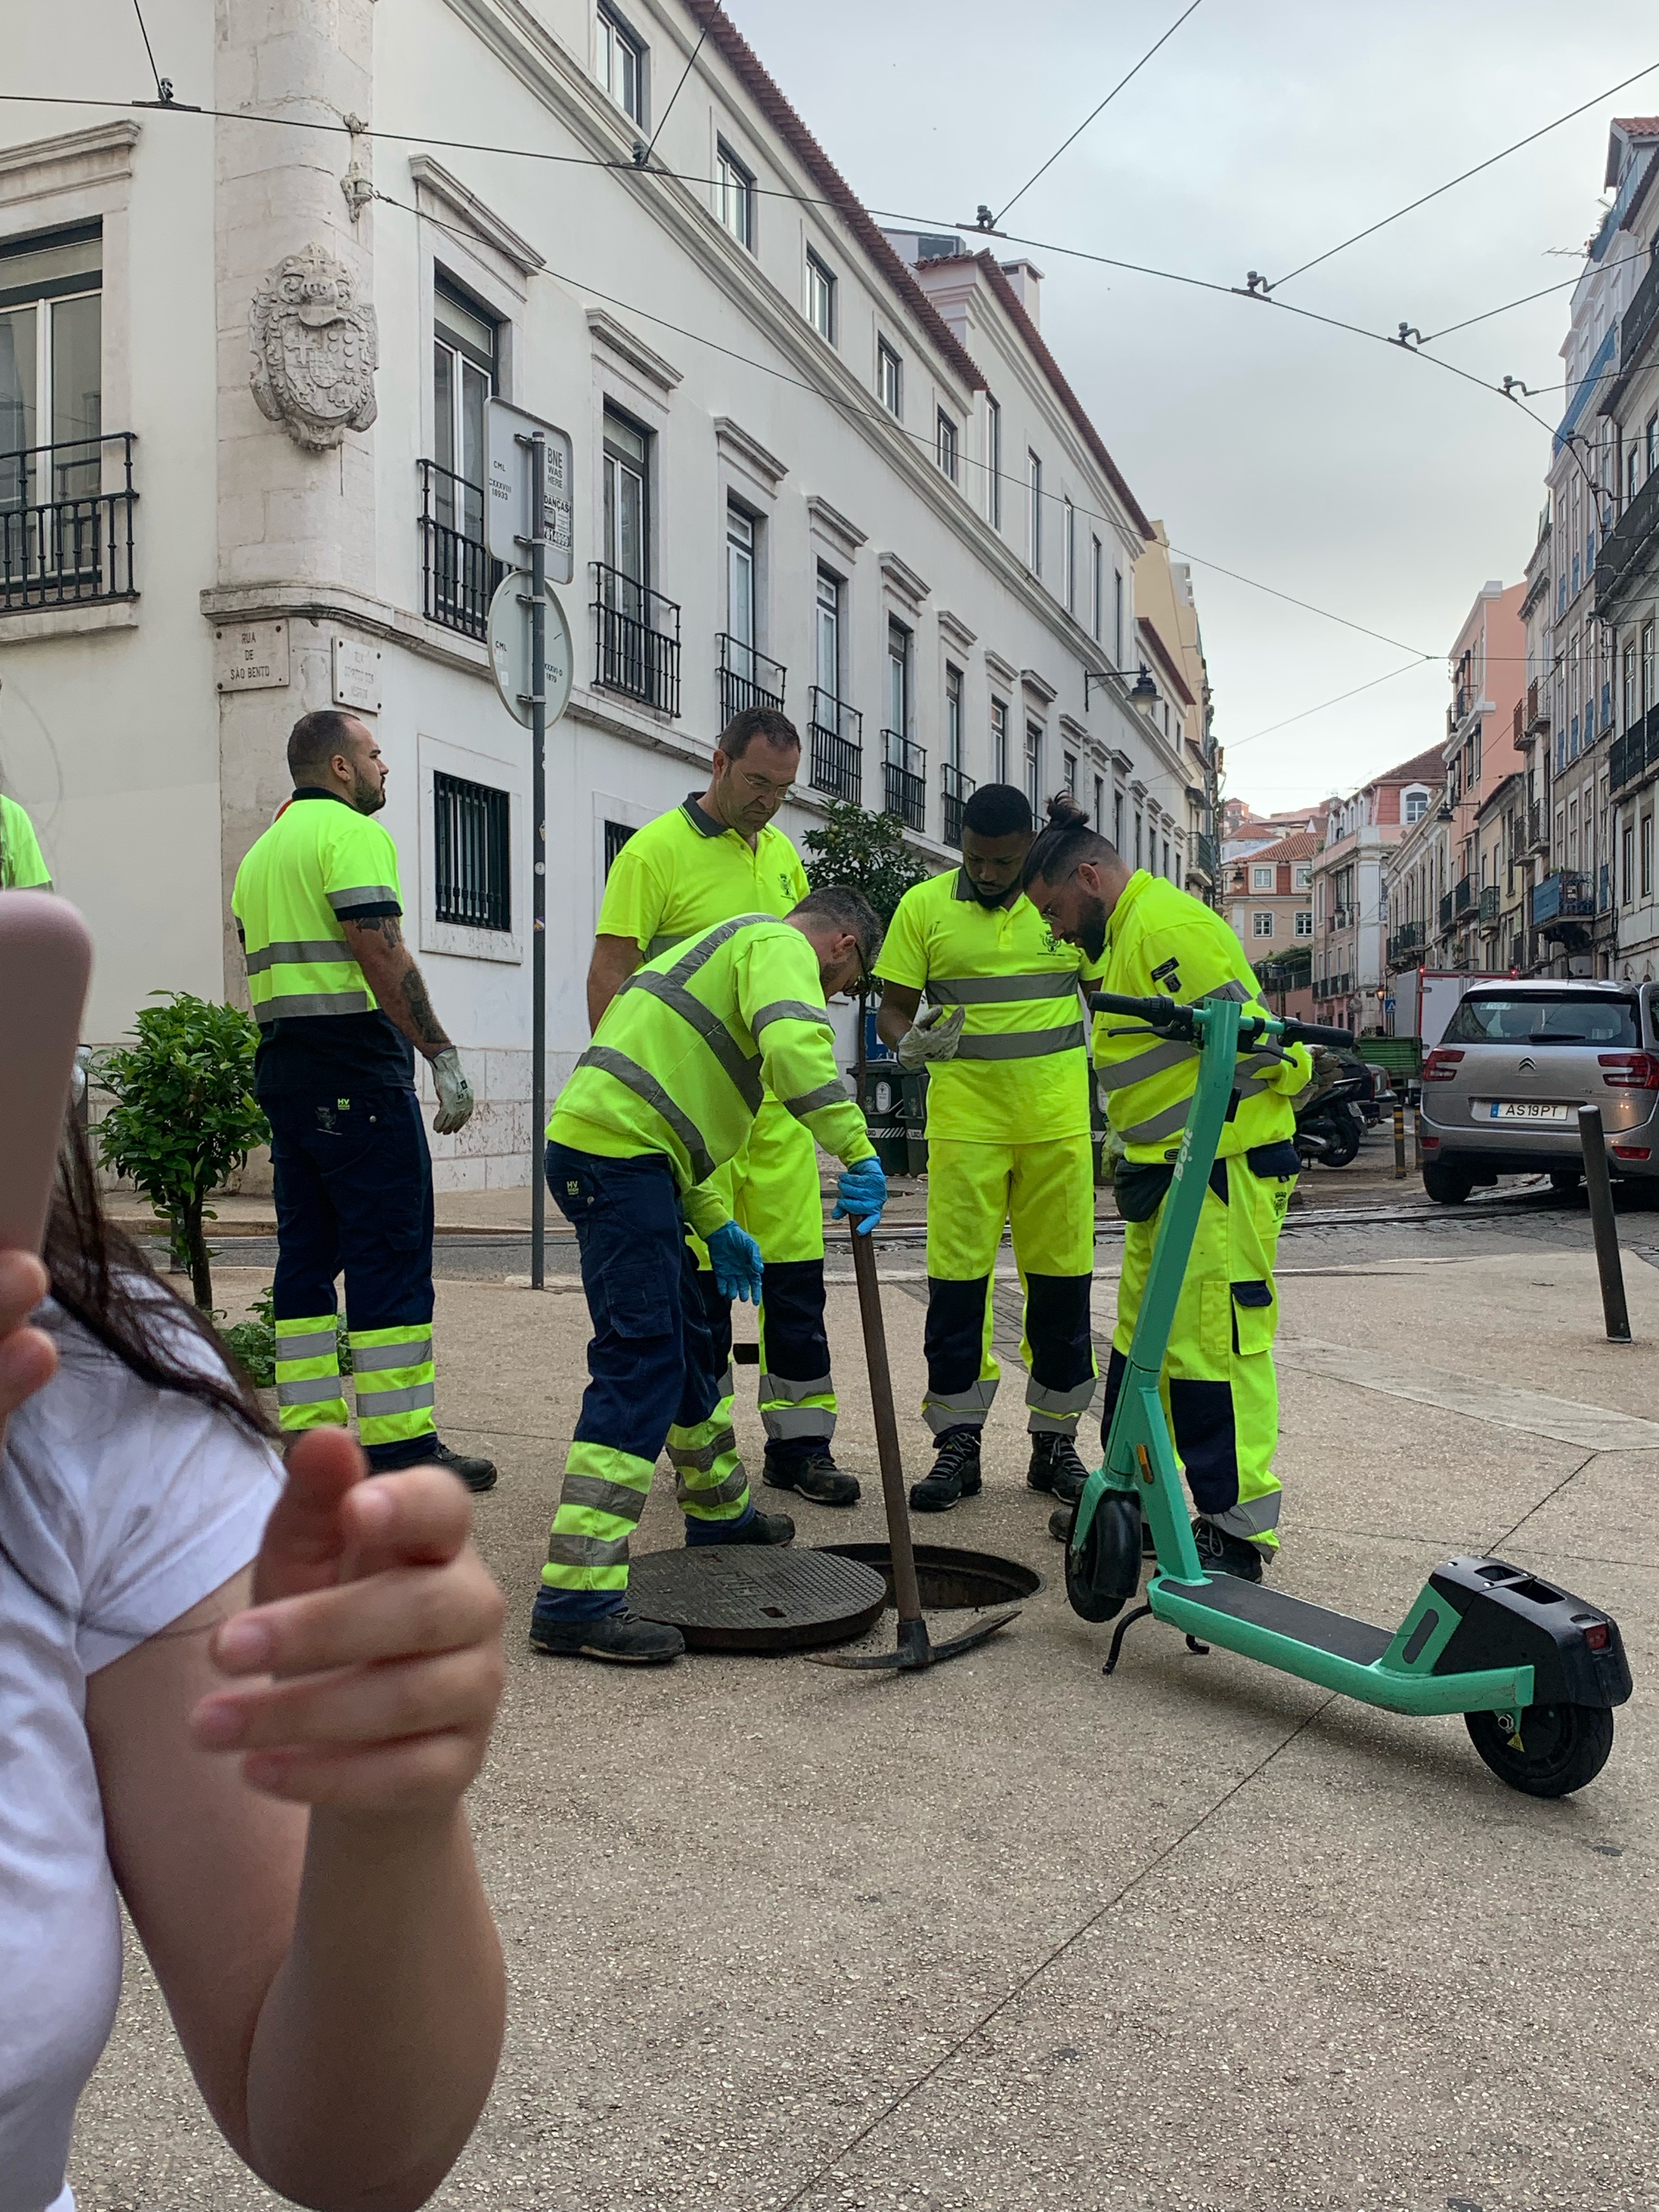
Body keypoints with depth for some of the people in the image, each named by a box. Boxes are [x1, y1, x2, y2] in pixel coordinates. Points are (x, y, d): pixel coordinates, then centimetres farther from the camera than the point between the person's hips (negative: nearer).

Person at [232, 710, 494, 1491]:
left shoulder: (263, 850, 22)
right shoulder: (352, 833, -6)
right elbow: (381, 952, -18)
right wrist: (443, 1054, -17)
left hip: (281, 1065, 10)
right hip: (354, 1061, -9)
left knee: (308, 1249, 10)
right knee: (391, 1251, -8)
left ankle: (311, 1430, 13)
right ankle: (399, 1447, -7)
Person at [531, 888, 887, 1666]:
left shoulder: (730, 947, 32)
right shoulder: (782, 945, 1)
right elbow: (794, 1048, -23)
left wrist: (715, 1227, 24)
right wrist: (858, 1151, -23)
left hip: (611, 1156, 11)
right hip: (618, 1156, -11)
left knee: (697, 1333, 22)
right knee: (641, 1363, -14)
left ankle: (718, 1511, 40)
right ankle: (576, 1601, -15)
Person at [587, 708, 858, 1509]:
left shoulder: (782, 853, 14)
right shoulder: (655, 852, -6)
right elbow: (607, 979, -8)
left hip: (776, 1099, 6)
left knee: (796, 1269, 7)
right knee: (698, 1277, 2)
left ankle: (799, 1443, 17)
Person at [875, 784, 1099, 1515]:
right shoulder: (924, 905, 3)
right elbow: (893, 1008, 6)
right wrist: (910, 1044, -17)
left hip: (1058, 1116, 1)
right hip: (964, 1116, -1)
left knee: (1061, 1274, 4)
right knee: (957, 1272, -3)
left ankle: (1055, 1440, 18)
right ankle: (957, 1443, 8)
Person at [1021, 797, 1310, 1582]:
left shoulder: (1168, 923, -14)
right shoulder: (1127, 934, 20)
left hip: (1223, 1168, -11)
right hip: (1168, 1172, 11)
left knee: (1216, 1343, -7)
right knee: (1141, 1337, 16)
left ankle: (1237, 1530, 2)